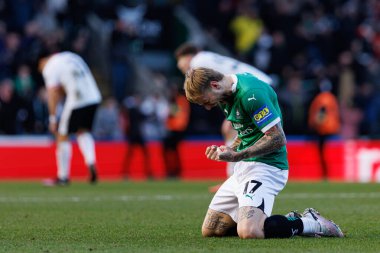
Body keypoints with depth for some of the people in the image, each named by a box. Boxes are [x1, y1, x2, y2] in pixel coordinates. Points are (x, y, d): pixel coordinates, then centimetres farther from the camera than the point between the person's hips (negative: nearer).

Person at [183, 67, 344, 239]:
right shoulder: (229, 96, 11)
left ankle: (309, 223, -8)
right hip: (242, 168, 11)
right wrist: (227, 150, 5)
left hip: (265, 166, -11)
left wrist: (236, 156, -21)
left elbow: (278, 139, -22)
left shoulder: (250, 93, -20)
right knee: (209, 231, 7)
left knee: (248, 232, -31)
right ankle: (290, 220, 11)